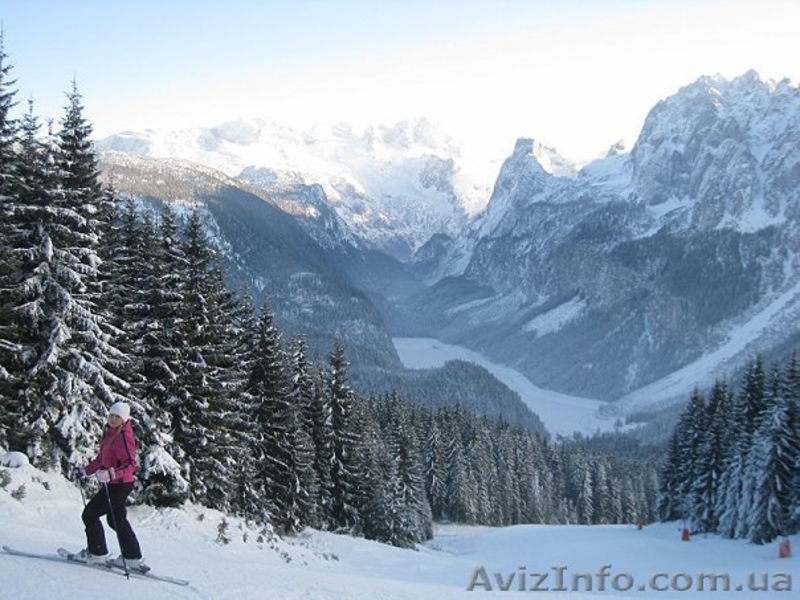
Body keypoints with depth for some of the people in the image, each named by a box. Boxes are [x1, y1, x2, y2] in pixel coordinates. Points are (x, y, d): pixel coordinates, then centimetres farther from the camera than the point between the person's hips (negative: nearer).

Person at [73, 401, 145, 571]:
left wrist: (111, 474, -39)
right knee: (117, 520, 17)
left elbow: (130, 464, -27)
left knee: (90, 514, 0)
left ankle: (98, 553, 11)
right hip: (114, 484, 10)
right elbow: (101, 459, 23)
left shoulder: (124, 437, -19)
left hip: (119, 485, -10)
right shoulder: (110, 433, 10)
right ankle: (133, 558, 23)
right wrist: (85, 471, 24)